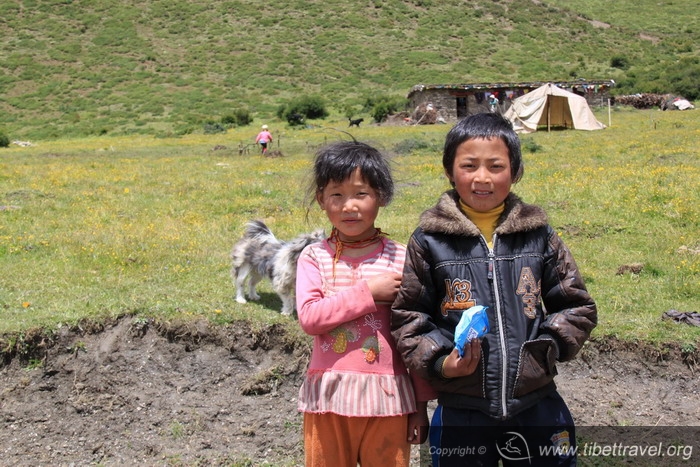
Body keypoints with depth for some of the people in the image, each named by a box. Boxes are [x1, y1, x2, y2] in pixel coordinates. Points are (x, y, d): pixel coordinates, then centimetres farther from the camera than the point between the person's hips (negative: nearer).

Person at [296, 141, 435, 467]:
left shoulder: (401, 259, 0)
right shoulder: (314, 257, 1)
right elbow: (308, 317, -14)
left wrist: (421, 403, 3)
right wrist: (367, 292, -16)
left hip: (387, 398, 0)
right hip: (329, 396, 1)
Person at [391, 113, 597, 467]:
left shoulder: (537, 234, 3)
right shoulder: (428, 240, -2)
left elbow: (576, 306, 10)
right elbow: (406, 315, 3)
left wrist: (548, 347, -7)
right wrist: (439, 361, -13)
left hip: (537, 406, 2)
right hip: (460, 411, -1)